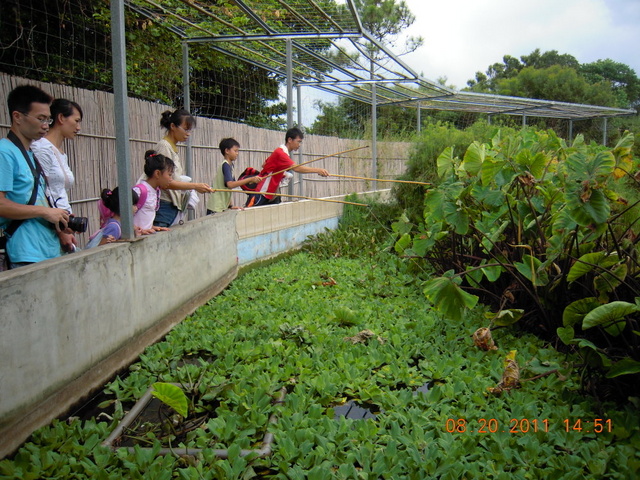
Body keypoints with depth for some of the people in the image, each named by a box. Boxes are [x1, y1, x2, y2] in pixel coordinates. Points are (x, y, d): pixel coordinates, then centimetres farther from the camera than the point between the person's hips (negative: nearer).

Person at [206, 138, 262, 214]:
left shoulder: (230, 165, 14)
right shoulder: (225, 165, -12)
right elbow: (230, 184, -28)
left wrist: (230, 205, 12)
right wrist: (251, 179, -29)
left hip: (222, 208, 9)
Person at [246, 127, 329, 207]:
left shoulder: (283, 152, 10)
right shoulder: (280, 153, -21)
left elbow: (264, 165, 16)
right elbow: (296, 168, -35)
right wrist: (317, 170, -41)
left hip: (272, 195, 10)